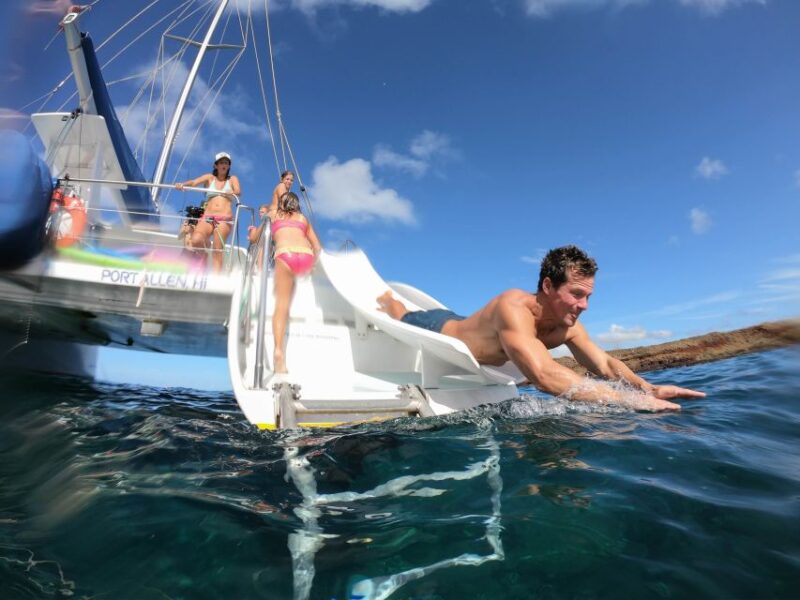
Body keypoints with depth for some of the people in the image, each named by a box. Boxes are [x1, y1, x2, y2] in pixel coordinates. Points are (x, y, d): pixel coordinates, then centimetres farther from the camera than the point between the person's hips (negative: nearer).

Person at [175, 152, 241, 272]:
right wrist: (183, 184, -19)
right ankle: (206, 245, 7)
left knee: (217, 250, -15)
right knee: (195, 240, -26)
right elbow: (194, 182, 2)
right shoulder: (209, 177, 18)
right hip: (207, 217, 2)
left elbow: (238, 192, -3)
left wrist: (231, 193, -24)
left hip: (225, 218, -1)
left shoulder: (232, 179, 16)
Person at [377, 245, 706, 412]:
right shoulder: (513, 308, -47)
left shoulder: (566, 325, -22)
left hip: (458, 329, 6)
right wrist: (631, 401, -56)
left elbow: (605, 364, -11)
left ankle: (383, 296, 60)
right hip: (433, 331, -6)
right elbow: (545, 376, -58)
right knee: (398, 318, 27)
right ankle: (382, 295, 56)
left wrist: (648, 388, -30)